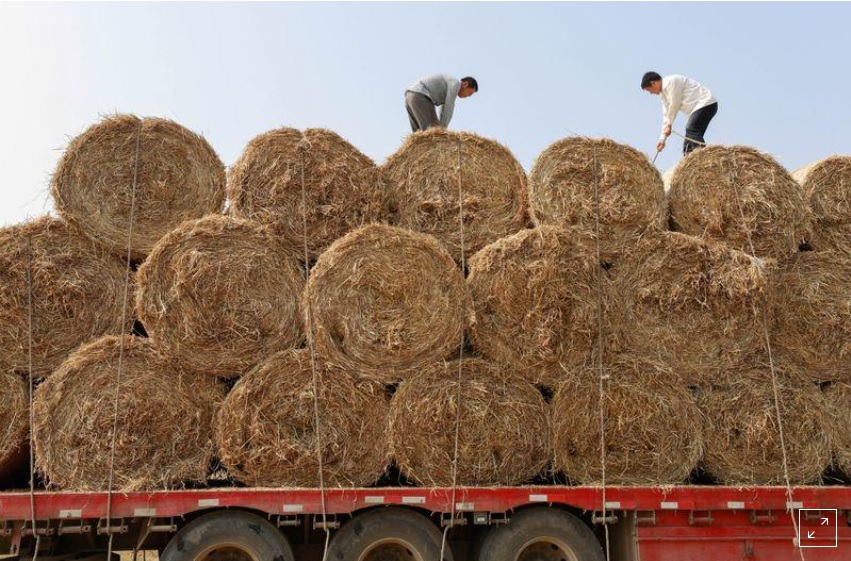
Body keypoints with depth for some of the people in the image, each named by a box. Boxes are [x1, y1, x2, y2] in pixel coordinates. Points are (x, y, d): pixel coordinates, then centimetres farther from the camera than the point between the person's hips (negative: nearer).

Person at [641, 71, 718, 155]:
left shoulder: (671, 81, -13)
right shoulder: (663, 93, 16)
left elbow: (674, 105, -14)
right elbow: (666, 115, 16)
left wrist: (669, 125, -4)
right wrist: (662, 139, 12)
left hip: (706, 104, -10)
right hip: (699, 107, 10)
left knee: (692, 133, -26)